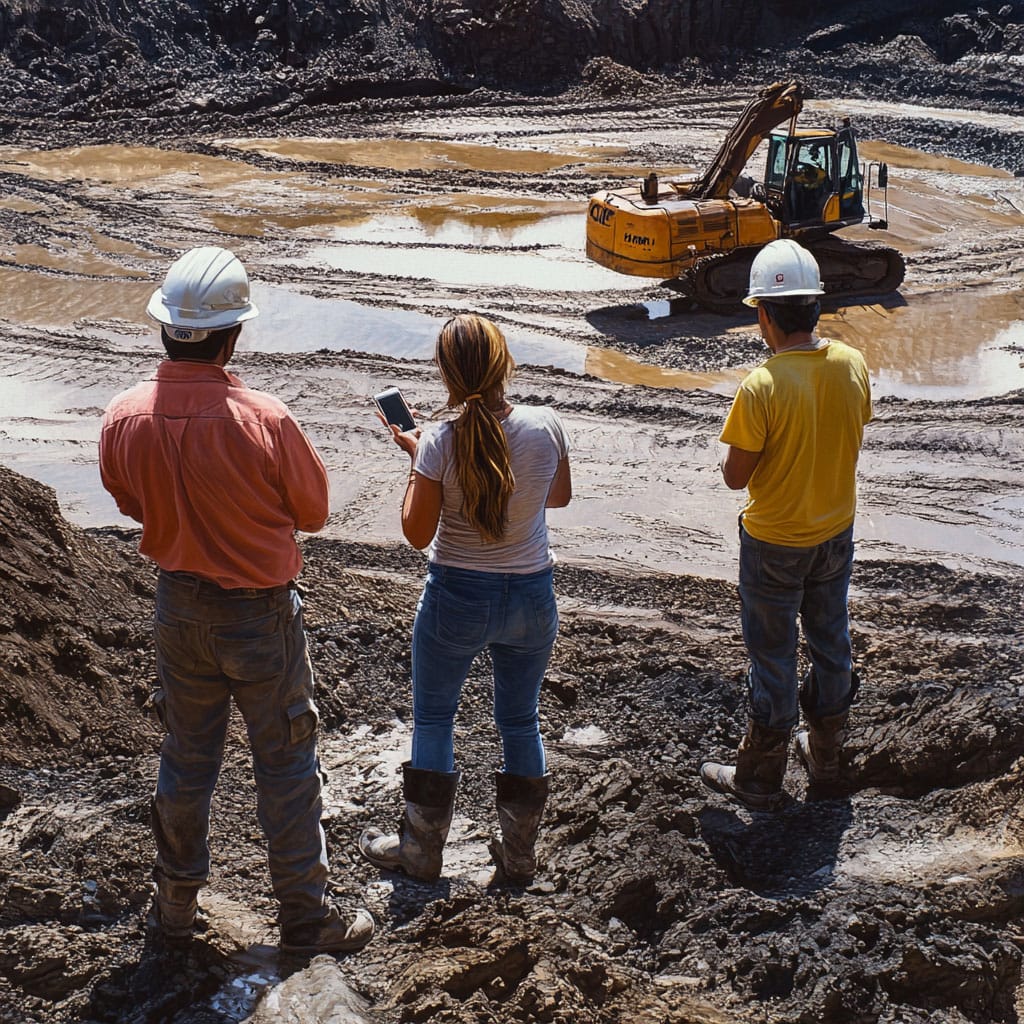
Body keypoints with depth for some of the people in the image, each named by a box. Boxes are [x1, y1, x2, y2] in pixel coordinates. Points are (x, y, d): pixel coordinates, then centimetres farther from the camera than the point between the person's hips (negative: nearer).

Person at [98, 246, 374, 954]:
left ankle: (177, 899, 37)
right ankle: (306, 916, 23)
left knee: (187, 755, 21)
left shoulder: (125, 418, -14)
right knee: (286, 766, 11)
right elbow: (313, 511, -10)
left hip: (179, 605, 4)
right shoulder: (264, 421, -27)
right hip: (260, 614, -4)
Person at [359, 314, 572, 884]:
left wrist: (415, 457, -3)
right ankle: (520, 856, 29)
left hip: (457, 598, -3)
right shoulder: (546, 427, -13)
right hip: (532, 597, 3)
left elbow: (418, 533, -12)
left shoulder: (441, 444, -21)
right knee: (522, 722, 19)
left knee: (433, 719, 17)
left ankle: (422, 852, 29)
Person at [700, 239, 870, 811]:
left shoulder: (762, 387, -27)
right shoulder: (854, 366, -10)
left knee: (774, 657, 8)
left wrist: (739, 458, 1)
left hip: (775, 543, -5)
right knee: (831, 641, 21)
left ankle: (761, 779, 23)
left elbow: (736, 477, -19)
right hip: (837, 532, 5)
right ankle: (826, 757, 39)